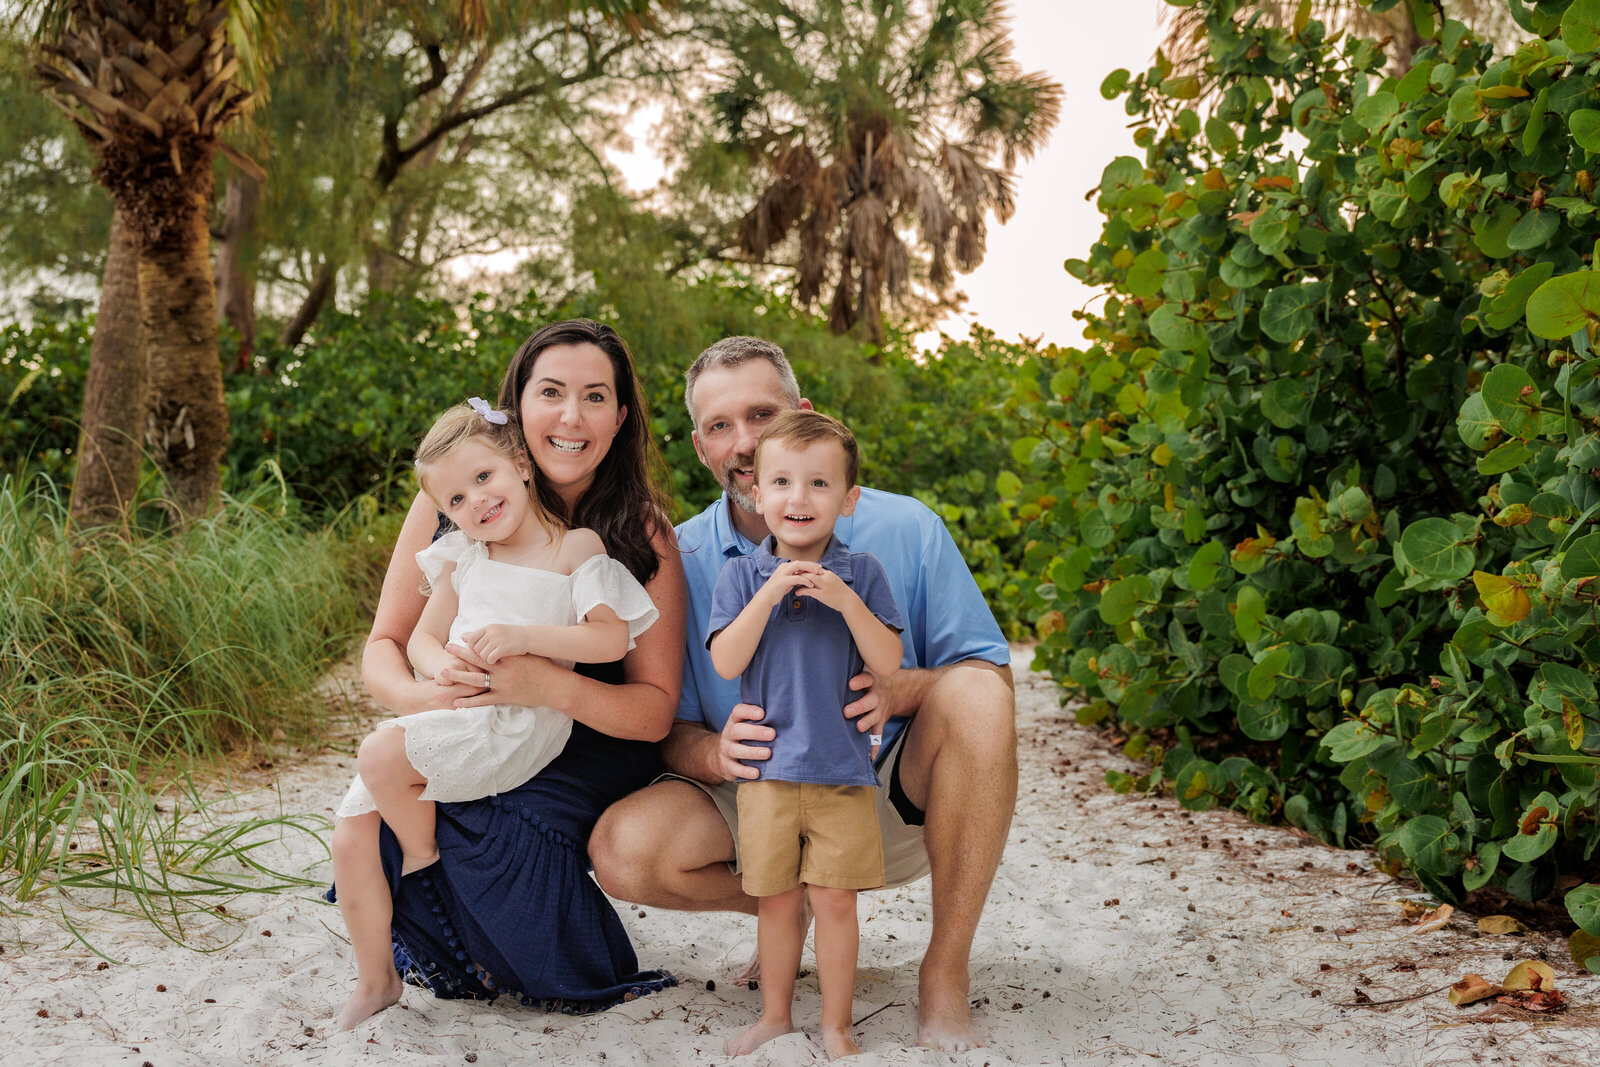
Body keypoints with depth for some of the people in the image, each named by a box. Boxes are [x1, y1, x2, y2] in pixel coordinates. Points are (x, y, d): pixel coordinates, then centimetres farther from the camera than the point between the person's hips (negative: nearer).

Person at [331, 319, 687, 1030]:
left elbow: (654, 710, -10)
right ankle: (379, 981, 9)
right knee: (361, 831, -28)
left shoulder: (642, 535, -8)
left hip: (583, 763, -2)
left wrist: (544, 685, -32)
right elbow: (383, 646, -1)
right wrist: (420, 693, -28)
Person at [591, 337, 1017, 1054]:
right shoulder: (680, 561, -5)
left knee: (973, 694, -31)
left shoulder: (904, 532, -8)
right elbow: (668, 729, -1)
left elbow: (990, 675, -5)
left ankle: (945, 975, -18)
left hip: (892, 804, -1)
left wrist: (901, 690, -27)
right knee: (623, 848, -25)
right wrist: (714, 753, -27)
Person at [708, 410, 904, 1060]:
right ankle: (775, 1016, 27)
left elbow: (888, 664, -6)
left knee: (834, 899, 2)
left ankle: (835, 1026, 18)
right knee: (776, 899, 10)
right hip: (767, 767, 1)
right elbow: (726, 663, -9)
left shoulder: (862, 573, 0)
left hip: (842, 768, -1)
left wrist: (847, 602, -18)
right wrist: (767, 597, -18)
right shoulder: (743, 575, 1)